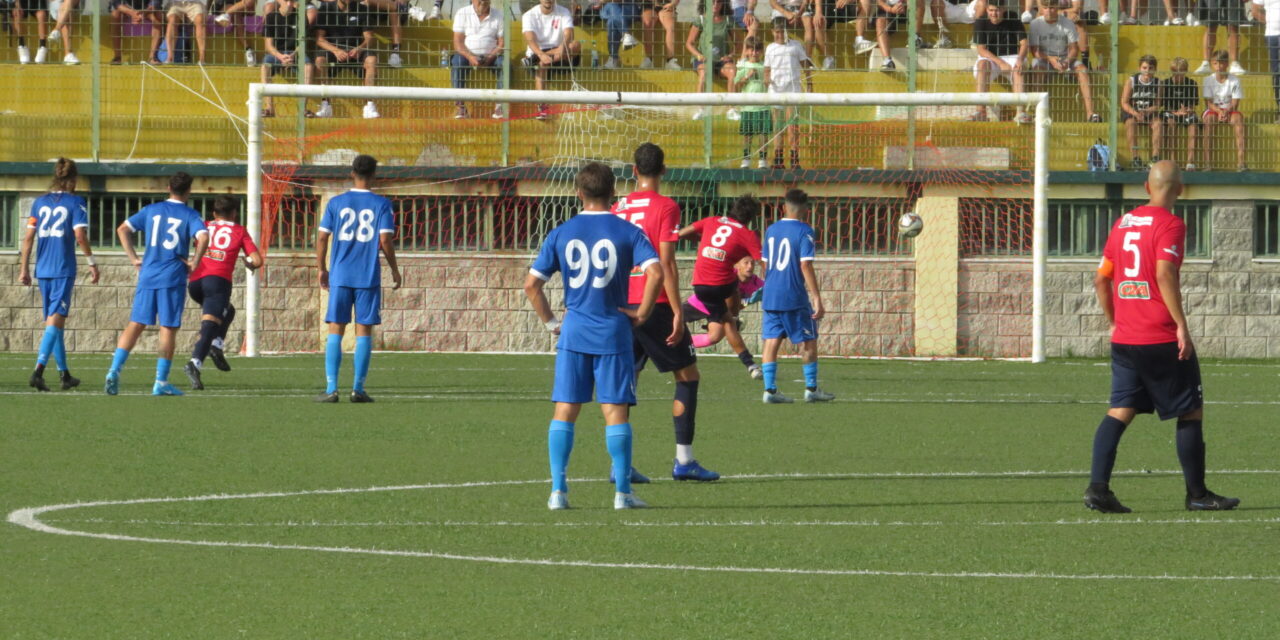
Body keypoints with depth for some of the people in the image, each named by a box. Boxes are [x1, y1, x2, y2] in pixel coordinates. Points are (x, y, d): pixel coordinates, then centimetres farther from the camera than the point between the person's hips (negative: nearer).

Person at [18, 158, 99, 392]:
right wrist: (92, 263, -3)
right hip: (64, 269, -5)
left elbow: (29, 237, 7)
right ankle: (38, 371, -22)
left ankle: (65, 374, 21)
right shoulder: (75, 203, -4)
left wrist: (24, 268, 12)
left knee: (54, 321, 14)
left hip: (43, 269, 5)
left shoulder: (40, 203, 9)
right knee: (55, 320, -8)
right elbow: (80, 235, -12)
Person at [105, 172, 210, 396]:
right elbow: (203, 237, -19)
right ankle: (161, 382, 2)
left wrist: (134, 258, 10)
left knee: (135, 325, 5)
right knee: (168, 329, 2)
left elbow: (123, 229, 9)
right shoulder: (190, 215, -1)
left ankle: (115, 370, -9)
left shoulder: (152, 210, 10)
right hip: (173, 278, -3)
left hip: (148, 275, 3)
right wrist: (195, 261, -6)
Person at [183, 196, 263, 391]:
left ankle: (216, 346, 8)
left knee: (227, 310, 29)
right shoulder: (240, 232, 15)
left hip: (195, 281, 4)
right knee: (210, 326, -13)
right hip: (218, 280, -4)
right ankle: (195, 363, -35)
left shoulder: (204, 227, 23)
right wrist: (250, 265, 30)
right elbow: (257, 260, 9)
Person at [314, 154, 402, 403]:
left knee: (335, 330, 3)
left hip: (340, 277, 1)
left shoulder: (336, 203, 3)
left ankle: (331, 388, -4)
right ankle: (358, 389, 1)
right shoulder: (381, 204, -1)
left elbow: (322, 237, 2)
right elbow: (385, 239, -7)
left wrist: (322, 269, 13)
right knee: (364, 331, 4)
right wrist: (394, 270, 5)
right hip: (369, 278, -1)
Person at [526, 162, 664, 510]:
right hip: (613, 332, -1)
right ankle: (622, 491, 1)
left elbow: (532, 284, 1)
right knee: (616, 411, 2)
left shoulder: (561, 234, 4)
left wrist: (550, 322, 10)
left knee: (564, 411, 6)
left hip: (573, 332, 1)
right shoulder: (628, 232, -2)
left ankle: (558, 490, 1)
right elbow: (655, 272, -15)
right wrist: (642, 312, -4)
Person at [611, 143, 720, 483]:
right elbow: (666, 263, -13)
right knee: (687, 375, 6)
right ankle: (684, 459, 2)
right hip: (655, 304, -5)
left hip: (623, 305, 5)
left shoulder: (618, 208, 9)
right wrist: (677, 312, -12)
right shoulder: (665, 207, -7)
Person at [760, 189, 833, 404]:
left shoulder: (771, 230, 10)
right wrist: (817, 299, -14)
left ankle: (770, 390, -2)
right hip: (795, 297, -5)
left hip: (770, 296, 5)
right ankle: (811, 389, 12)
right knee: (809, 342, 8)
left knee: (771, 342, 4)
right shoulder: (804, 231, -9)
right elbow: (806, 265, -15)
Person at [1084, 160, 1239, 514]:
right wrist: (1181, 326, -19)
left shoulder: (1123, 223, 12)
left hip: (1124, 339, 6)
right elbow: (1165, 275, -22)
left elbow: (1101, 278, 14)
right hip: (1162, 339, -6)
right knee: (1190, 412, 6)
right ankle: (1196, 494, 10)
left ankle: (1098, 486, -11)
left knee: (1120, 411, 4)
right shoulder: (1170, 225, -9)